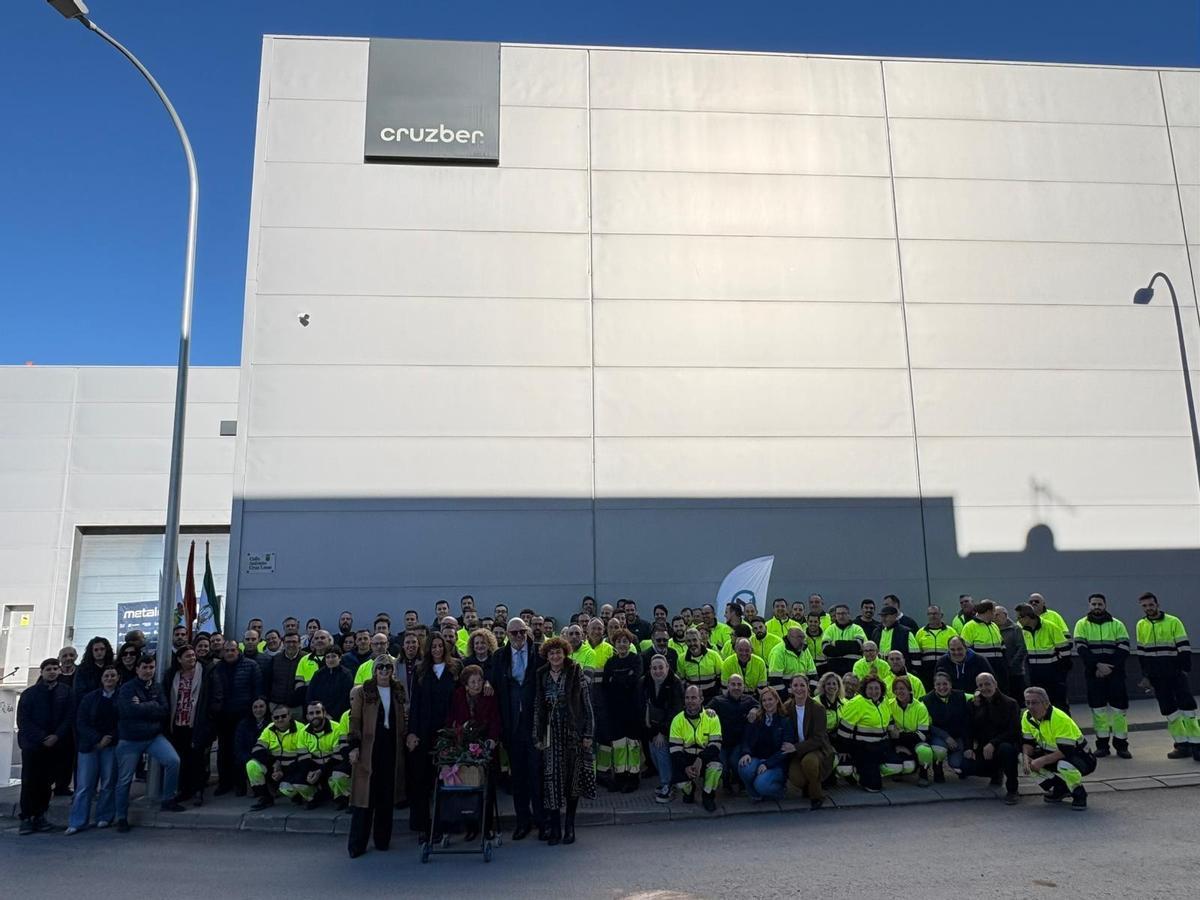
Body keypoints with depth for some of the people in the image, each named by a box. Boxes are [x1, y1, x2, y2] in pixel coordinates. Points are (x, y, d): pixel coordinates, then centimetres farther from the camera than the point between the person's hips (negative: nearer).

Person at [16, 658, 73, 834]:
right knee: (29, 782, -3)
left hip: (55, 745, 1)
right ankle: (26, 818, 4)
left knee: (46, 782, 3)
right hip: (32, 744, -1)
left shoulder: (66, 692, 6)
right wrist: (42, 738, -13)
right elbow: (23, 720, -3)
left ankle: (39, 816, 10)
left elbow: (69, 717, 2)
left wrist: (57, 736, -12)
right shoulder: (29, 693, 3)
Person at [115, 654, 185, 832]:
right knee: (124, 780, 6)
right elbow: (131, 710, -22)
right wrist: (152, 706, -11)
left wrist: (142, 707, -12)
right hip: (130, 740, -2)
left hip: (154, 737, 3)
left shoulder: (158, 688, 6)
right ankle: (122, 817, 24)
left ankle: (168, 800, 0)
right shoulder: (127, 688, -6)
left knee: (173, 760, -18)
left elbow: (164, 711, -4)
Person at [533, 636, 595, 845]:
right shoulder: (541, 676, 6)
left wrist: (587, 734, -7)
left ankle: (569, 826, 15)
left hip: (573, 730, -2)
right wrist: (538, 736, 4)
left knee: (573, 778, 3)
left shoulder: (576, 673, -2)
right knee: (552, 777, -2)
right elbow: (537, 707, 8)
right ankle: (555, 828, 6)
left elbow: (586, 704, -3)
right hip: (551, 732, 2)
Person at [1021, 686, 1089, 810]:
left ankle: (1079, 794, -8)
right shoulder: (1027, 717, -5)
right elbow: (1027, 742, 1)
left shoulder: (1059, 719, -29)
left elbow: (1066, 751, -32)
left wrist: (1042, 761, -33)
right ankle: (1060, 789, 9)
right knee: (1030, 761, -12)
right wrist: (1027, 757, -20)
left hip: (1080, 757, -8)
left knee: (1064, 765, -38)